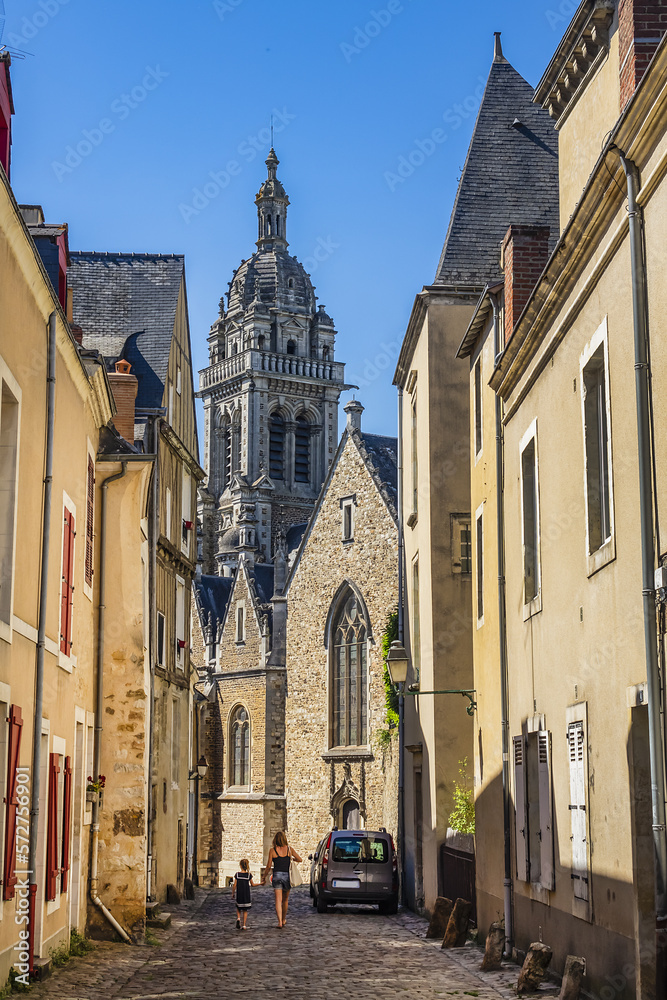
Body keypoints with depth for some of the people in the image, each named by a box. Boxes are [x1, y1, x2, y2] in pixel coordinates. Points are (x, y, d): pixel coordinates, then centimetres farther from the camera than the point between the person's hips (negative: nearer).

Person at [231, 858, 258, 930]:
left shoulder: (237, 874, -6)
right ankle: (244, 925, 5)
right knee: (245, 910, 9)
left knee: (238, 908, 18)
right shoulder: (249, 875, -5)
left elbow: (234, 885, -4)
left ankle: (238, 918, -8)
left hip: (239, 895, 0)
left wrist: (233, 893, 9)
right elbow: (253, 885, 4)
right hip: (247, 895, 0)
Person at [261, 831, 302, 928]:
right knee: (285, 899, 19)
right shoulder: (289, 849, 1)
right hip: (287, 876, 2)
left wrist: (264, 877, 11)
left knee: (278, 900, -2)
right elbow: (300, 860, 12)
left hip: (277, 875, -2)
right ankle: (284, 920, 32)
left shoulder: (272, 850, -3)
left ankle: (280, 921, -16)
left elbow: (268, 866, -2)